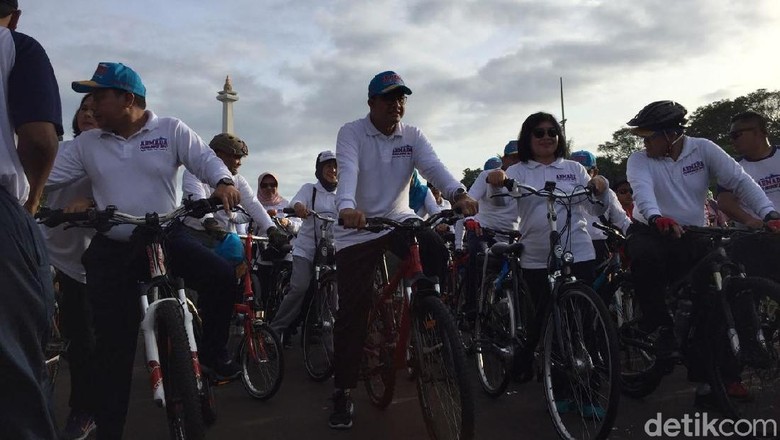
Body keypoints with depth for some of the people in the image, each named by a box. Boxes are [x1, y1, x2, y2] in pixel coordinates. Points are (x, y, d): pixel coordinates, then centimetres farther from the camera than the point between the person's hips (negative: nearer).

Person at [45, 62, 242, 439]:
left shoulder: (171, 130, 1)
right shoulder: (87, 143, 8)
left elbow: (205, 159, -6)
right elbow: (46, 175, 9)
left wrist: (223, 182, -27)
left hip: (167, 236, -1)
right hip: (112, 249, 2)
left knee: (221, 276, -27)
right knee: (113, 343, 2)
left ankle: (211, 351, -1)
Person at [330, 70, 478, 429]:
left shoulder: (412, 136, 2)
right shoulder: (351, 133, -8)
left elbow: (432, 166, -16)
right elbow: (347, 171, -26)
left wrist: (458, 194, -37)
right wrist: (347, 207, -47)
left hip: (399, 220, 3)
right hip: (357, 228, -3)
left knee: (437, 254, -26)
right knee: (351, 309, -5)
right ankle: (343, 391, 10)